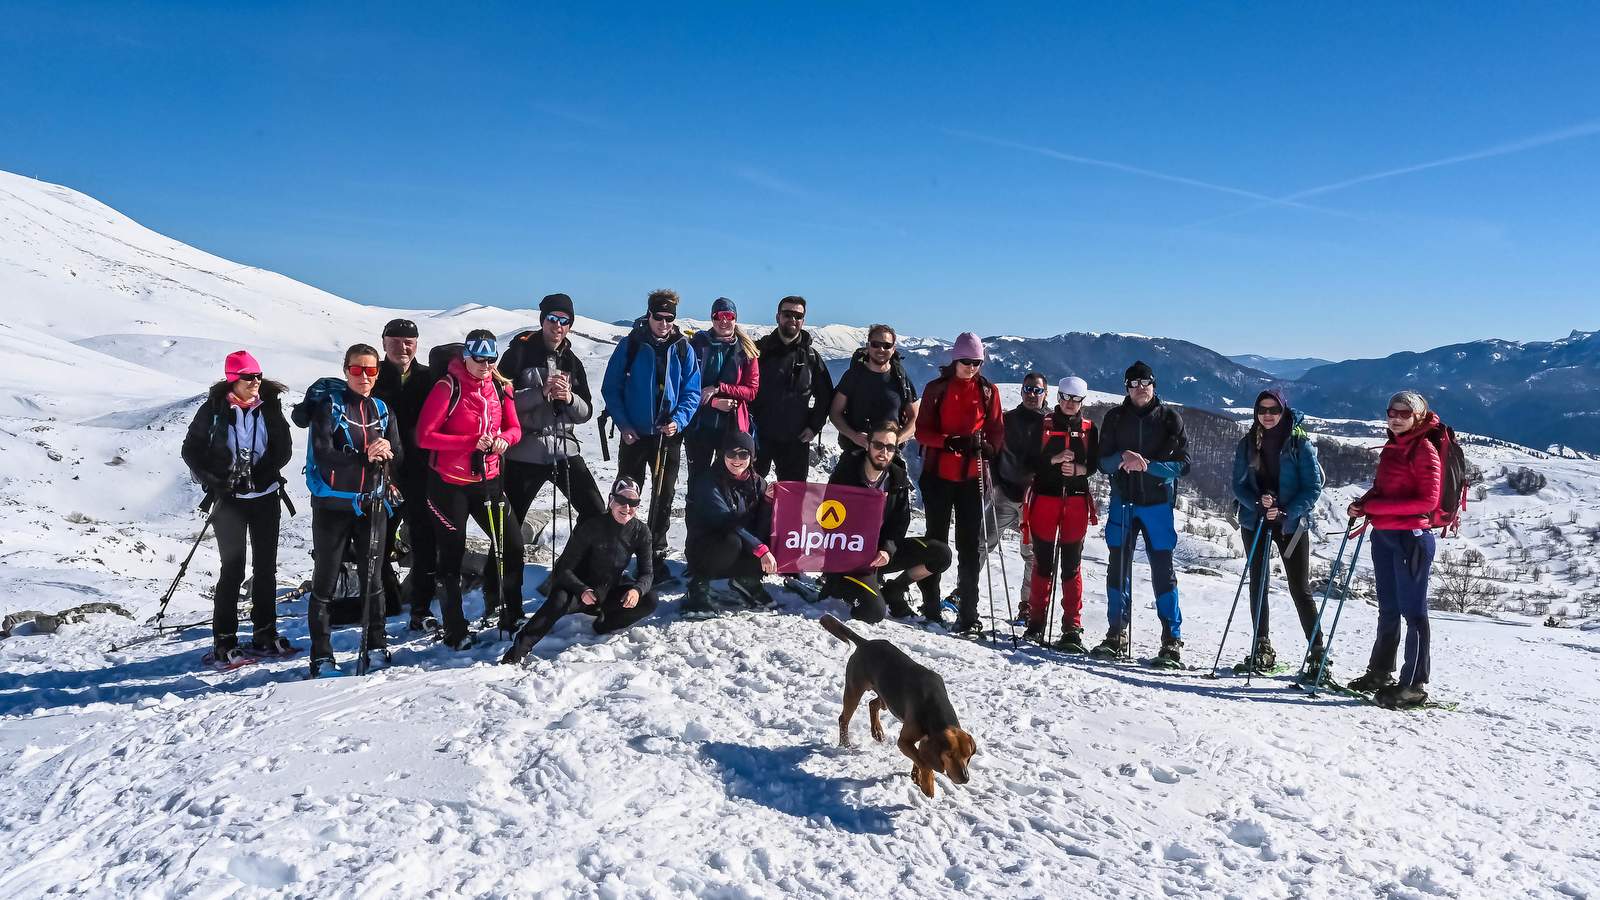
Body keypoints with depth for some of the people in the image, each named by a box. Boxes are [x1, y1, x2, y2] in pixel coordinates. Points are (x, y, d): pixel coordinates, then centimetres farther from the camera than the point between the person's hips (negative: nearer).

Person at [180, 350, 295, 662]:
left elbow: (284, 447, 2)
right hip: (229, 499, -3)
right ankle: (224, 641, 5)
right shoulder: (213, 410, -4)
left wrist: (264, 473, -13)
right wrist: (213, 481, -13)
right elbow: (191, 450, 0)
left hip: (265, 497, 3)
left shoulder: (270, 407, 2)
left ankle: (264, 634, 19)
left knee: (266, 567, 8)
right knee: (233, 570, -4)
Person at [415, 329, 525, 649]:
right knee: (452, 556, 4)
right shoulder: (448, 387, -14)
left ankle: (508, 615, 26)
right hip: (449, 483, -5)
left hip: (487, 479, 5)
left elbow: (514, 428, 8)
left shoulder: (500, 387, 2)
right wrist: (472, 442, -24)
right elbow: (424, 436, -17)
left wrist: (503, 439, -15)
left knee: (511, 543, 7)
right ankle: (455, 631, 17)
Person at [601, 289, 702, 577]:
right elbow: (611, 388, -2)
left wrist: (679, 420, -15)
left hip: (669, 435, 2)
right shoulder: (630, 344, -5)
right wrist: (623, 424, -11)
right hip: (634, 434, -2)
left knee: (663, 497, 9)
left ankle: (656, 554, 22)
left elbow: (692, 392, 2)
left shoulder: (683, 349, 0)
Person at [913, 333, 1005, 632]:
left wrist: (986, 447, -13)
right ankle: (931, 606, 16)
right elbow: (922, 431, 0)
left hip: (972, 476, 0)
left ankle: (968, 613, 1)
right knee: (936, 539, 7)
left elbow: (997, 431, 9)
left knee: (970, 545, -1)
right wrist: (949, 442, -18)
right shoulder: (937, 388, 3)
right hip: (939, 474, 0)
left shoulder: (989, 391, 7)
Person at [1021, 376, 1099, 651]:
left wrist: (1078, 469, -12)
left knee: (1071, 565, -1)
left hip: (1077, 501, 1)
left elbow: (1094, 464, 9)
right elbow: (1028, 461, 2)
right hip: (1045, 498, -1)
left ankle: (1072, 628, 1)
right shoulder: (1044, 424, 7)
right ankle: (1036, 621, 12)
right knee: (1043, 562, 1)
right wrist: (1054, 459, -14)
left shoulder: (1089, 429, 11)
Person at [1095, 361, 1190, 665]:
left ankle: (1172, 640, 2)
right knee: (1117, 568, 4)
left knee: (1163, 571, -3)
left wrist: (1148, 465, -19)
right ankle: (1117, 635, 13)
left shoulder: (1170, 418, 2)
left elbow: (1182, 464, -4)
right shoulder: (1115, 417, 7)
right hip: (1122, 502, 2)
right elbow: (1103, 462, 3)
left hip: (1158, 504, -2)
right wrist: (1122, 458, -18)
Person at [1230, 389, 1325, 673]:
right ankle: (1262, 649, 15)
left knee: (1300, 589, -4)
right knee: (1258, 585, 6)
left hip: (1292, 523, -3)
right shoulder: (1247, 444, 3)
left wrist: (1286, 512, -20)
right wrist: (1257, 503, -16)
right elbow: (1239, 485, 4)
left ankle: (1317, 652, 2)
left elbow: (1313, 487, -8)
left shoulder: (1300, 443, -6)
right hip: (1255, 521, 3)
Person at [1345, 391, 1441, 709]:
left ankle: (1414, 685, 1)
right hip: (1383, 536, 8)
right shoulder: (1390, 448, 15)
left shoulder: (1425, 450, -9)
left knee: (1413, 611, -3)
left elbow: (1428, 500, -17)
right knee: (1388, 610, 16)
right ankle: (1380, 673, 26)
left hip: (1411, 537, -8)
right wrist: (1363, 503, 3)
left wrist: (1377, 506, -19)